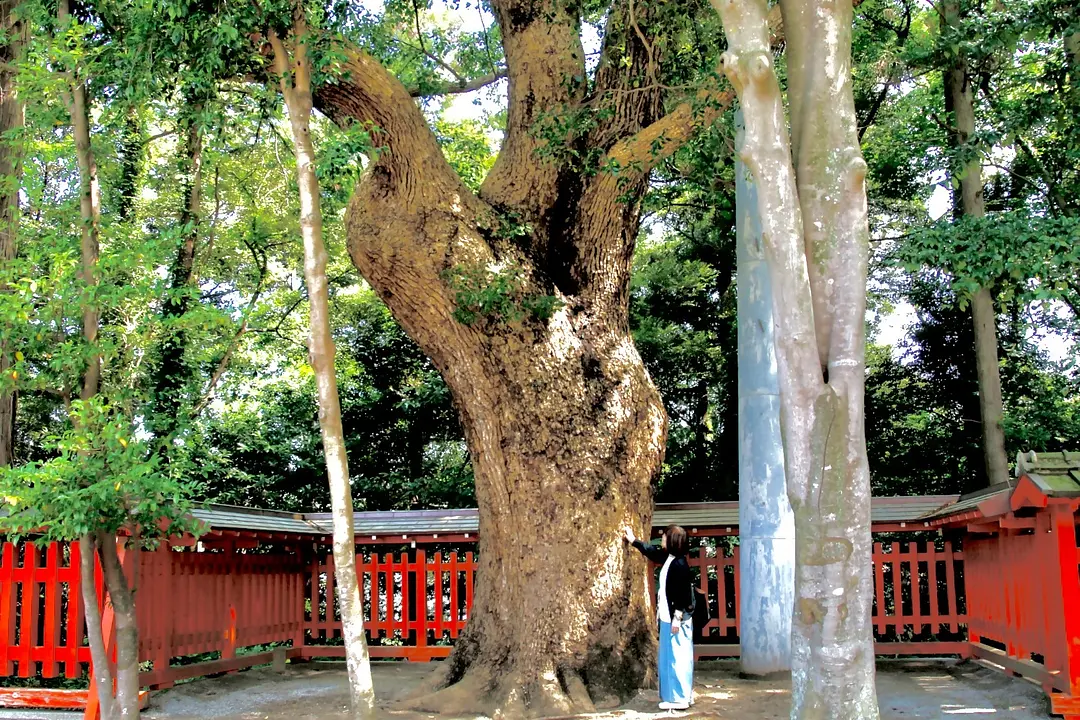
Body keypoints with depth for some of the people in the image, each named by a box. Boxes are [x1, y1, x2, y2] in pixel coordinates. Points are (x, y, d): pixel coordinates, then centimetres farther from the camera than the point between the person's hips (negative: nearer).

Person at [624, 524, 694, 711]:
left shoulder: (679, 564, -18)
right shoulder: (669, 558, 9)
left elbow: (682, 594, -20)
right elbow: (652, 552, 28)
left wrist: (677, 619, -20)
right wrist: (634, 541, 37)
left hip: (677, 619, -10)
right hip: (668, 618, 10)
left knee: (677, 658, -4)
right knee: (670, 658, 14)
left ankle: (680, 699, 1)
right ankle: (679, 696, 21)